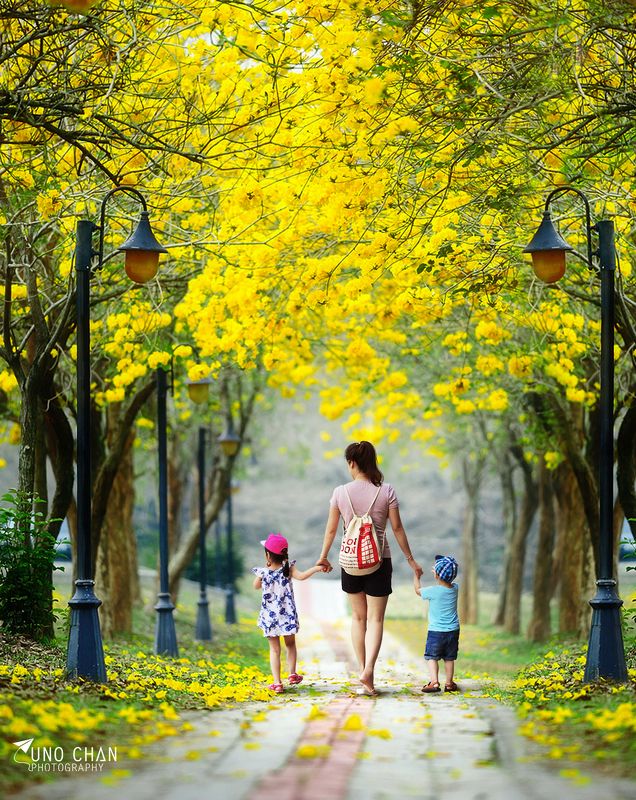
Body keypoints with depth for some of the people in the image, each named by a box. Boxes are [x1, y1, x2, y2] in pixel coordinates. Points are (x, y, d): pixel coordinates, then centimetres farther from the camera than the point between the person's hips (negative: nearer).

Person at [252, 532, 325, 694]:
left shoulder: (262, 572, -9)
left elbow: (256, 586, 11)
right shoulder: (288, 569, -11)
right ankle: (292, 674, 27)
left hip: (269, 617, 0)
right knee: (290, 644, 23)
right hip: (288, 615, 1)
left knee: (274, 649, 7)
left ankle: (277, 682, 2)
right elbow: (301, 576, -28)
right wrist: (316, 568, -24)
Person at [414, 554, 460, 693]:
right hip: (453, 631, 5)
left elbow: (418, 590, 4)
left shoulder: (433, 591, -16)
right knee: (449, 658, 13)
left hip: (436, 631, -5)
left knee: (432, 657, 1)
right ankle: (449, 683, 16)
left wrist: (416, 576, 18)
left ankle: (434, 682, -11)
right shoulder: (455, 588, -2)